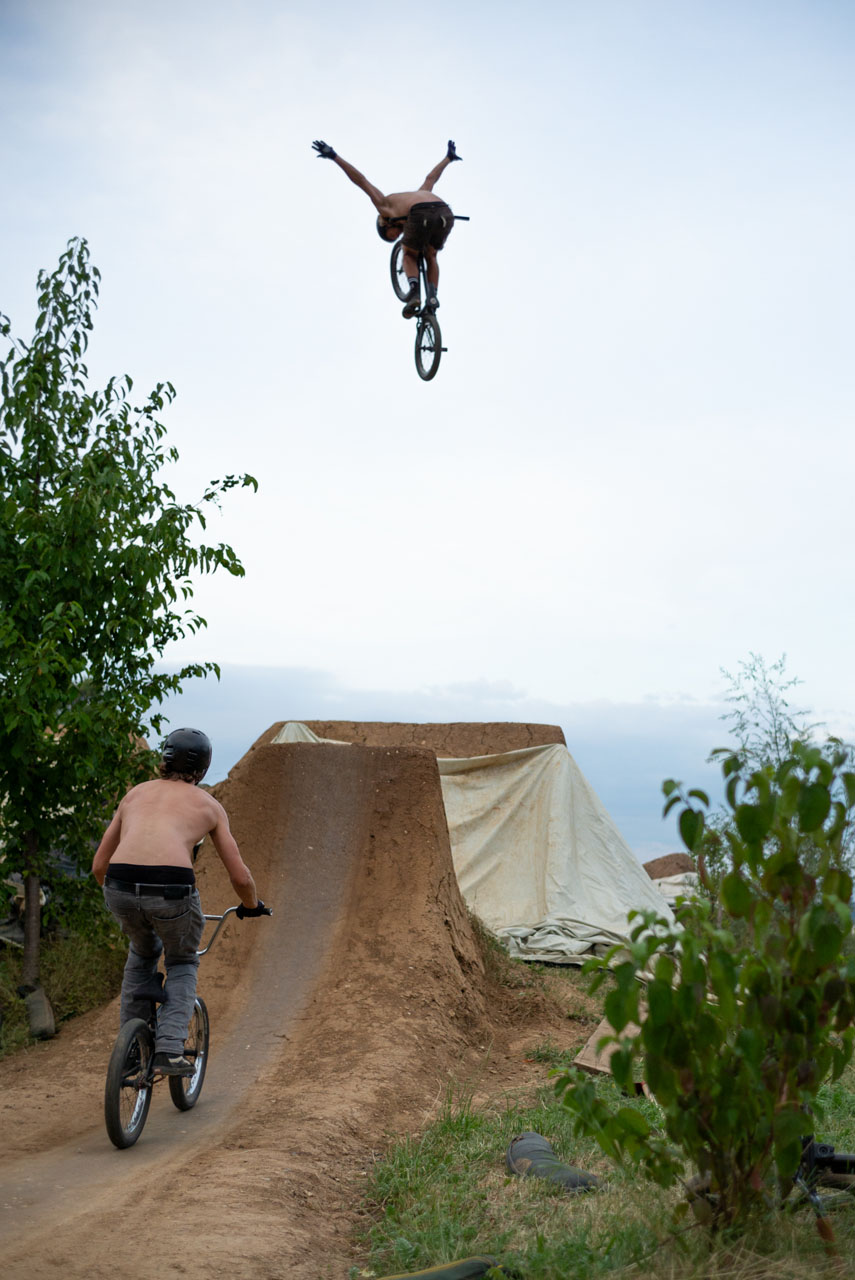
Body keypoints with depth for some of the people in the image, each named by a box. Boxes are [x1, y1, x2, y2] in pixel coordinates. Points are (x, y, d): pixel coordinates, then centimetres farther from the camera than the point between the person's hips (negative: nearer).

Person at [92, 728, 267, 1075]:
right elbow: (240, 877, 18)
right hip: (172, 890, -3)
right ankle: (169, 1049, 9)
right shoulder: (208, 804, 20)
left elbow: (98, 866, 30)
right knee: (182, 964, 26)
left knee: (143, 952, 34)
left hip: (120, 888, 3)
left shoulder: (135, 794, 28)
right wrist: (252, 906, 39)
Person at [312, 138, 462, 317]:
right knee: (431, 257, 29)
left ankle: (414, 290, -2)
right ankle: (432, 295, 7)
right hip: (445, 213, 5)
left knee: (409, 255, 23)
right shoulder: (418, 194, 43)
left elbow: (360, 179, 28)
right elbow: (431, 177, 57)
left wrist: (334, 157, 27)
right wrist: (448, 158, 73)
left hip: (421, 215, -5)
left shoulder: (384, 205, 30)